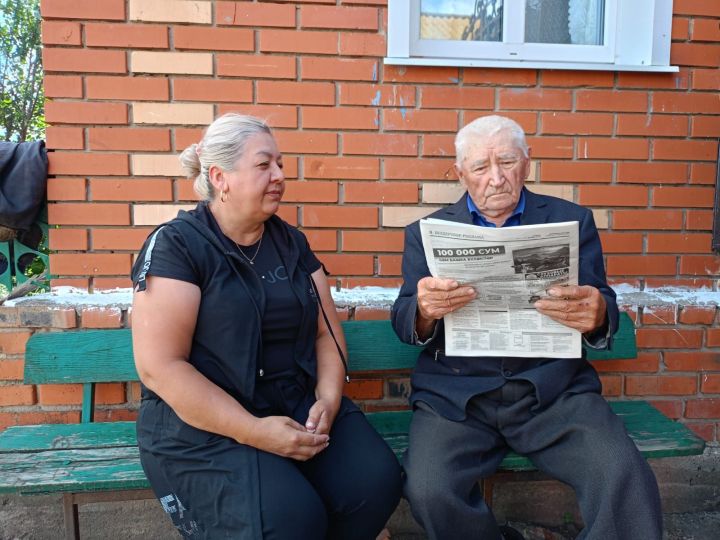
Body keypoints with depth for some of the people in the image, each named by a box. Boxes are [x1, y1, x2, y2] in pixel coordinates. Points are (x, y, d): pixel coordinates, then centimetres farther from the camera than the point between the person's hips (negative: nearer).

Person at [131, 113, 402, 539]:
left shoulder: (292, 242, 10)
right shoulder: (176, 245, -8)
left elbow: (327, 332, 9)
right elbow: (160, 367, -15)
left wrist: (328, 401, -10)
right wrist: (254, 432, -20)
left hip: (298, 405, 5)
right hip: (202, 425, -5)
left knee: (377, 483, -18)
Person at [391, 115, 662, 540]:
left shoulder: (572, 221, 10)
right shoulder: (427, 233, 9)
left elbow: (603, 310, 6)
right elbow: (405, 324, 3)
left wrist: (597, 316, -20)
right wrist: (424, 311, -22)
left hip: (553, 389, 0)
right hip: (456, 394, 1)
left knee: (628, 482, -24)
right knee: (429, 490, -22)